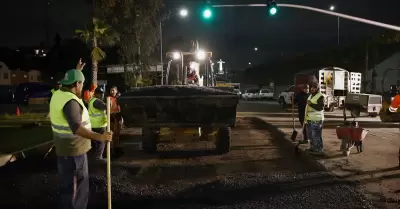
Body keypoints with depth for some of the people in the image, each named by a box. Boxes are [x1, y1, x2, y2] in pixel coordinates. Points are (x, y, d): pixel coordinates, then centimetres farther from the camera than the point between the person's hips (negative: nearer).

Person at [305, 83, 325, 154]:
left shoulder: (320, 96, -11)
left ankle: (319, 149, 0)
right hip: (310, 119, 9)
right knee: (310, 135, 15)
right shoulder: (310, 96, 18)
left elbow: (320, 107, -20)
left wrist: (311, 104, -28)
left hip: (316, 119, -9)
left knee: (316, 135, -8)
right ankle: (312, 147, 27)